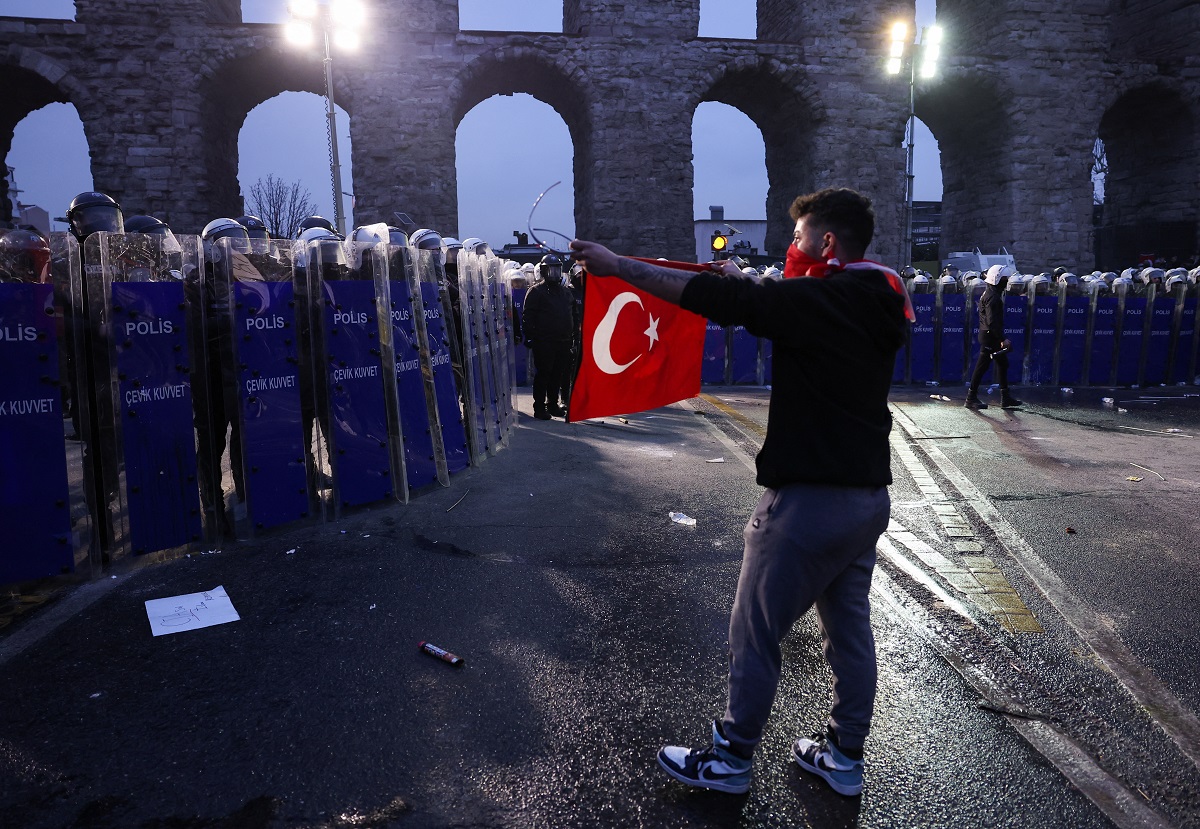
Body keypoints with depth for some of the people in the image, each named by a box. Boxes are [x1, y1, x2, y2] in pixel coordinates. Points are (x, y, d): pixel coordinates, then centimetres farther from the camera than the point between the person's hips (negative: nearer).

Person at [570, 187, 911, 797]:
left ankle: (731, 758, 20)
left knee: (755, 631, 6)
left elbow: (715, 298, -20)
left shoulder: (819, 302, -18)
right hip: (868, 495, 9)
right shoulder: (876, 304, 8)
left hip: (809, 499, -9)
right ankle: (844, 758, 31)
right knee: (850, 629, 17)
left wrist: (618, 265, -15)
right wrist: (742, 284, 23)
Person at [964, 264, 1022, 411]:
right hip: (990, 336, -11)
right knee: (982, 366, -3)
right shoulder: (993, 297, -20)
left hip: (992, 336, 11)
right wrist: (1002, 339, -23)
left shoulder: (992, 293, 12)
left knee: (1003, 364, 14)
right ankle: (971, 398, 5)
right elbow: (992, 322, -25)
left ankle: (1005, 397, 20)